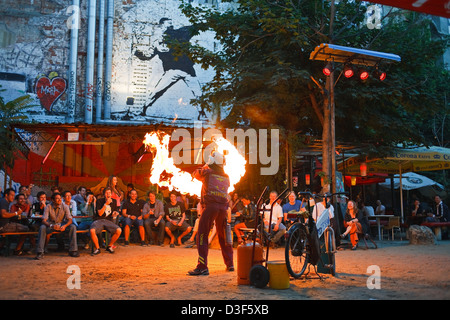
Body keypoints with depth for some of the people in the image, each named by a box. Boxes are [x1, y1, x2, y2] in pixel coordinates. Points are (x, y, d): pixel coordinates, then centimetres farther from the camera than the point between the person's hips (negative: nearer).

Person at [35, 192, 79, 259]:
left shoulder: (65, 207, -10)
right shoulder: (48, 207, -14)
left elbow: (70, 220, -13)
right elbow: (44, 220, -21)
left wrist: (64, 226, -35)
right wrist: (51, 226, -42)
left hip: (62, 225, 1)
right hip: (51, 224, -1)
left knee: (73, 227, -27)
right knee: (42, 227, -33)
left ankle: (72, 251, -22)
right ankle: (40, 252, -29)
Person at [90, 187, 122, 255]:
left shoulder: (114, 201, 10)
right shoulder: (99, 201, -1)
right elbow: (100, 213, -11)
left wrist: (114, 214, -6)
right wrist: (106, 204, -18)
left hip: (108, 221, 3)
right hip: (98, 220, -3)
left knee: (119, 230, -25)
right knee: (92, 231, -35)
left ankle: (109, 246, -1)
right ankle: (97, 248, -10)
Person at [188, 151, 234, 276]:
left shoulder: (207, 172, 3)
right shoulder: (226, 177, 16)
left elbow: (195, 174, 20)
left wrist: (204, 166, 36)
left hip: (210, 205, -5)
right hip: (223, 207, 6)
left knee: (202, 235, -5)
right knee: (223, 236, 19)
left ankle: (202, 267, -15)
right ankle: (230, 264, 26)